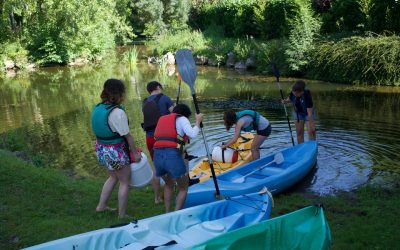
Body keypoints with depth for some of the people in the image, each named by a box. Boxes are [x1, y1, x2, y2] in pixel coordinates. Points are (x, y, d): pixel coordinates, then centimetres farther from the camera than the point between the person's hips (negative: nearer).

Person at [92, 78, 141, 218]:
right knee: (124, 182, 8)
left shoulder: (97, 108, 1)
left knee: (113, 176, 27)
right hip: (116, 151, -8)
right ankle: (122, 215, 16)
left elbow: (101, 130, 6)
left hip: (101, 148, 8)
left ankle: (101, 206, 34)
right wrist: (135, 152, -7)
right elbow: (127, 136, -18)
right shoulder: (117, 112, -23)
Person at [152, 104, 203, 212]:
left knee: (169, 185, 30)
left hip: (157, 156, 6)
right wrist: (198, 121, 9)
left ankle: (167, 214, 29)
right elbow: (192, 134, -6)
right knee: (183, 188, 15)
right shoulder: (181, 119, 8)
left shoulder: (162, 119, 26)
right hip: (173, 156, -5)